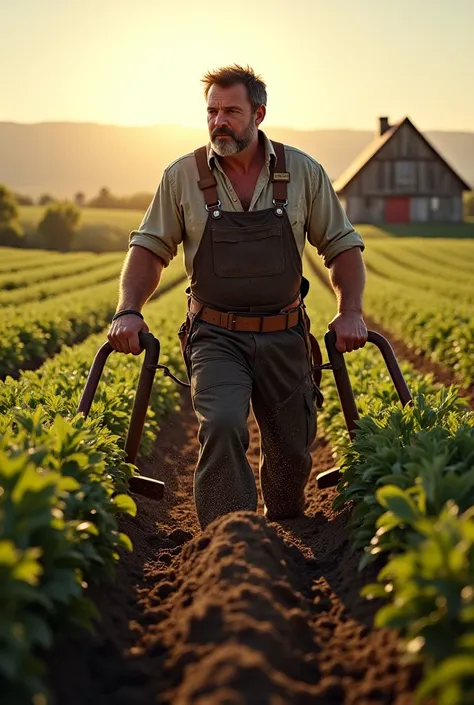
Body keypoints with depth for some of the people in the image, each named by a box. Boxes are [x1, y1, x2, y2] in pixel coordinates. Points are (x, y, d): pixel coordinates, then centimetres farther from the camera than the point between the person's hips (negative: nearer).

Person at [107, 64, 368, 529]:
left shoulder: (304, 172, 0)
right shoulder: (182, 176, -3)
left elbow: (342, 246, 7)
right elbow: (149, 248, 4)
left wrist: (350, 311, -7)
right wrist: (128, 310, -12)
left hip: (284, 336, 2)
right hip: (216, 336, -1)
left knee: (292, 448, 9)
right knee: (221, 425, -28)